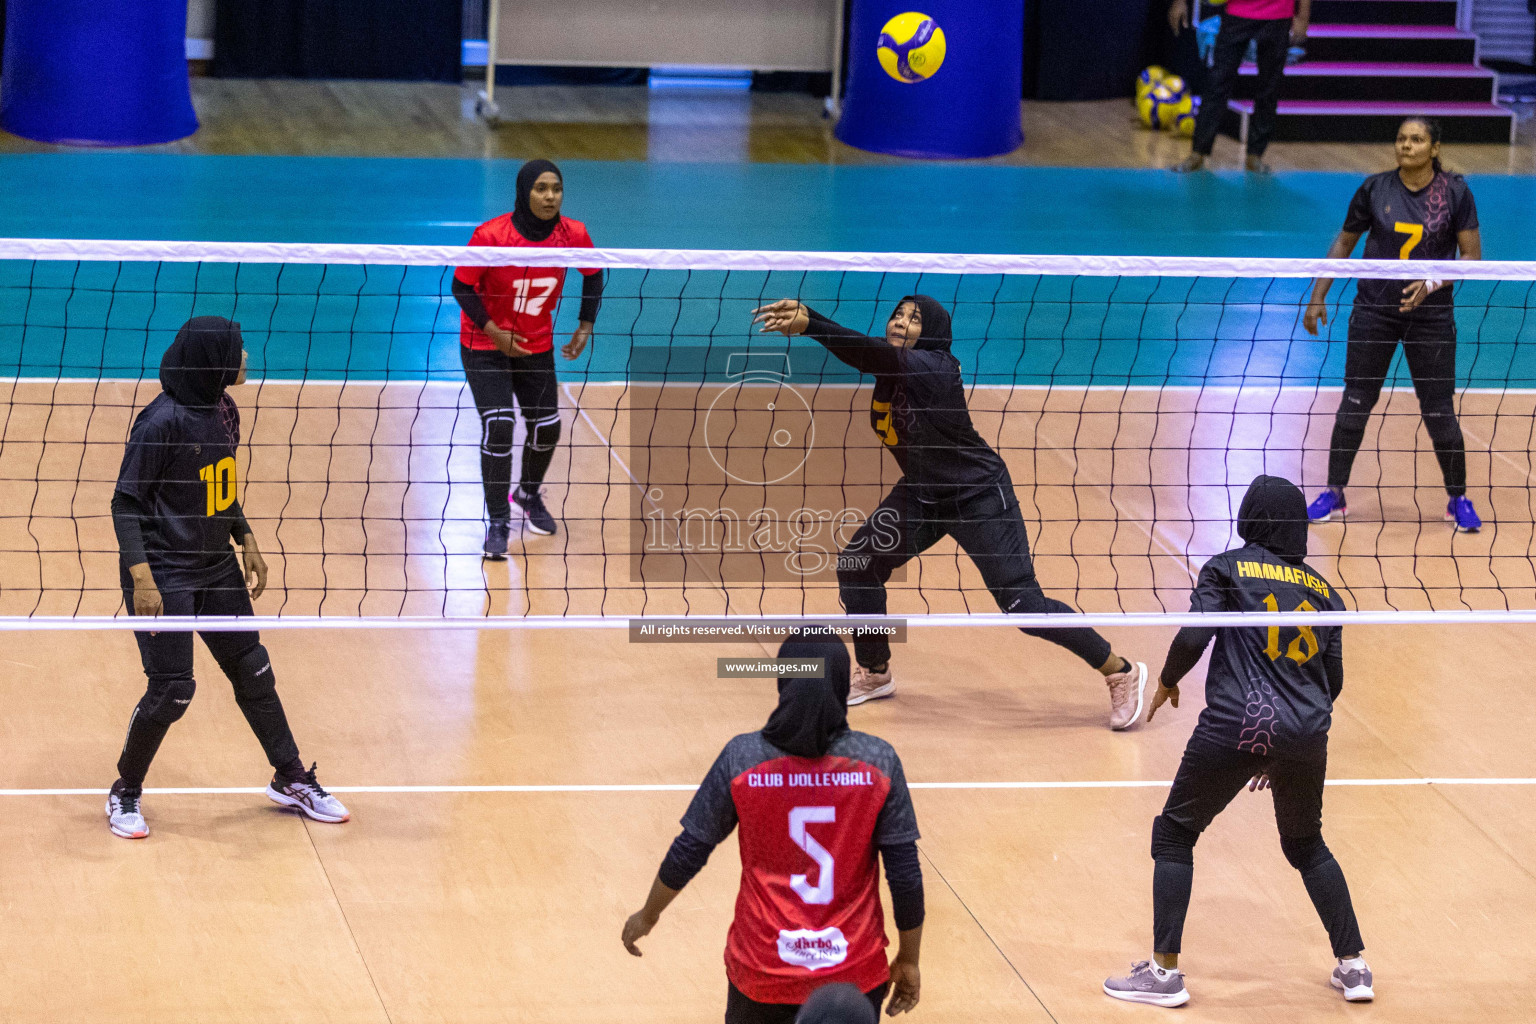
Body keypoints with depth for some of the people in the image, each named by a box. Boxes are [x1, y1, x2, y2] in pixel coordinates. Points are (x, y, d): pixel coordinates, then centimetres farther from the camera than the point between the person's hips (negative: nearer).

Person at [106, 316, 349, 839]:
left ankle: (290, 779, 29)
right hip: (165, 573, -8)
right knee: (172, 689, -7)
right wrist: (141, 577, -24)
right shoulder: (162, 420, -21)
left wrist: (246, 540, 15)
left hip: (216, 565, 8)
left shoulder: (224, 409, 3)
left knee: (252, 670, 14)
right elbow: (126, 502, -18)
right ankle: (125, 793, 14)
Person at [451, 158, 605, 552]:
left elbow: (593, 275, 5)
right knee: (499, 427, -18)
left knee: (547, 428, 9)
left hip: (537, 345, 4)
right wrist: (495, 332, -23)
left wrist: (585, 328, 0)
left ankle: (528, 494, 41)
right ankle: (498, 523, -8)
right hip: (484, 343, -4)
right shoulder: (490, 235, -26)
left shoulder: (572, 234, -15)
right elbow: (461, 287, -15)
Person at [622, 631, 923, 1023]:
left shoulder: (741, 757, -9)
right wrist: (909, 959, 5)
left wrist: (648, 915, 15)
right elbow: (905, 872, -8)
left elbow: (688, 852, -2)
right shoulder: (878, 761, -10)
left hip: (763, 970, 1)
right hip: (854, 975, 0)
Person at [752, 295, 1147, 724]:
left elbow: (875, 355, -42)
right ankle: (874, 674, 23)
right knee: (856, 567, 1)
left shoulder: (930, 367, -28)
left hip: (979, 496, -8)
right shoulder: (890, 366, -5)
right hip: (920, 492, 8)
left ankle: (1121, 672, 3)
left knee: (1022, 603, -12)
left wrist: (808, 324, -53)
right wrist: (803, 317, -33)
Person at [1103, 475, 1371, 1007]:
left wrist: (1168, 681, 11)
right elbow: (1333, 681, 18)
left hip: (1236, 725, -4)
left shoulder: (1228, 568, 4)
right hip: (1305, 738, 4)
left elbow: (1194, 635, -9)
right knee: (1307, 845, 26)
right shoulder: (1322, 589, 16)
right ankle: (1353, 965, 23)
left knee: (1174, 833, 12)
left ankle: (1164, 970, 8)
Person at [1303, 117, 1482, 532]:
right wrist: (1318, 296, 4)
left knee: (1439, 413, -1)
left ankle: (1458, 499, 16)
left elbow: (1472, 256, -5)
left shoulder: (1455, 192, -6)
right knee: (1355, 404, 3)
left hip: (1431, 314, -1)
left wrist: (1432, 283, -21)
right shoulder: (1374, 189, -3)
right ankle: (1335, 494, 16)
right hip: (1374, 309, 1)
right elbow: (1344, 242, 8)